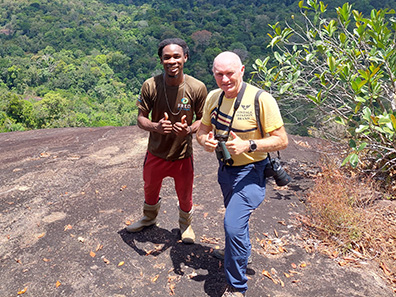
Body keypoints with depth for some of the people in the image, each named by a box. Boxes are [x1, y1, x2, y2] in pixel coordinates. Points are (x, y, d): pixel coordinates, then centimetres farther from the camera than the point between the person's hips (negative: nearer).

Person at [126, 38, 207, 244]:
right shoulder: (150, 86, -15)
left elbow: (202, 119, -5)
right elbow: (140, 118, -8)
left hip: (183, 155, -1)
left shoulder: (197, 88, -17)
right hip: (156, 153, 2)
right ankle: (149, 218, 59)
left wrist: (189, 129, -27)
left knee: (185, 196, 18)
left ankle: (185, 225, 51)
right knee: (150, 190, 26)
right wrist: (156, 126, -30)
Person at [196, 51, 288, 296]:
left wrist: (247, 145, -32)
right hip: (225, 169, 7)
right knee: (236, 222, 25)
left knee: (234, 225, -16)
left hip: (250, 173, -6)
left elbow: (282, 140, -19)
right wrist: (205, 141, -15)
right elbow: (202, 129, 9)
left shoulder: (261, 99, -21)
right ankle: (243, 254, 55)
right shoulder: (213, 97, -2)